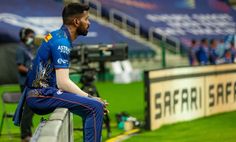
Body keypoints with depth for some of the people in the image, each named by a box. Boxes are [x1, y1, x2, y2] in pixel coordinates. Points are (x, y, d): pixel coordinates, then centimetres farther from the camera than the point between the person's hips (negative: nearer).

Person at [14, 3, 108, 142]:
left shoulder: (58, 36, 14)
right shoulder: (62, 42, -15)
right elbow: (63, 83, -21)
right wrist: (90, 98, -14)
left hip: (40, 91, 10)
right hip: (41, 95, -10)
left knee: (91, 105, 20)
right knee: (95, 107, -21)